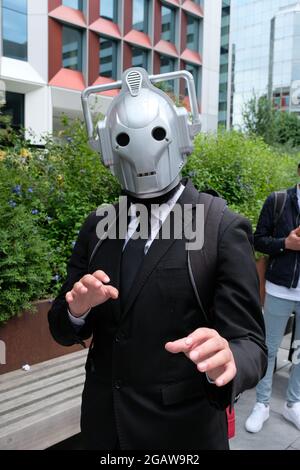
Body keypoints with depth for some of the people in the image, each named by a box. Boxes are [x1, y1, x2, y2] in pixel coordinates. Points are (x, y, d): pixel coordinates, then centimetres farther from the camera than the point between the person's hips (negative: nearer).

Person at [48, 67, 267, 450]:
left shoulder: (224, 230, -15)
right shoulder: (96, 227, -2)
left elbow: (250, 343, -16)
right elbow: (63, 330, 3)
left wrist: (226, 359, -39)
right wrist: (77, 307, -20)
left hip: (182, 430, -4)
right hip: (102, 423, 4)